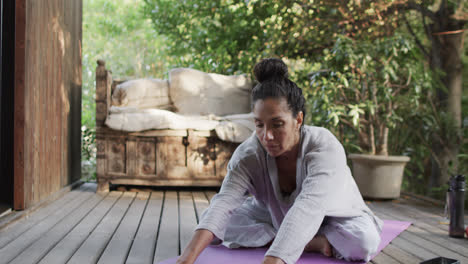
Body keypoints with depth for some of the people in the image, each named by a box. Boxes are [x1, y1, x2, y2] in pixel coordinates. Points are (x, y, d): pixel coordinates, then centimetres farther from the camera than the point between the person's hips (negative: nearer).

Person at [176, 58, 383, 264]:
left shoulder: (325, 148, -36)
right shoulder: (249, 154, -26)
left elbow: (307, 208, -52)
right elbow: (225, 200, -42)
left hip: (331, 218, -3)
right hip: (274, 218, 3)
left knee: (364, 240, -34)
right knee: (210, 219, -19)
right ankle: (313, 243, -17)